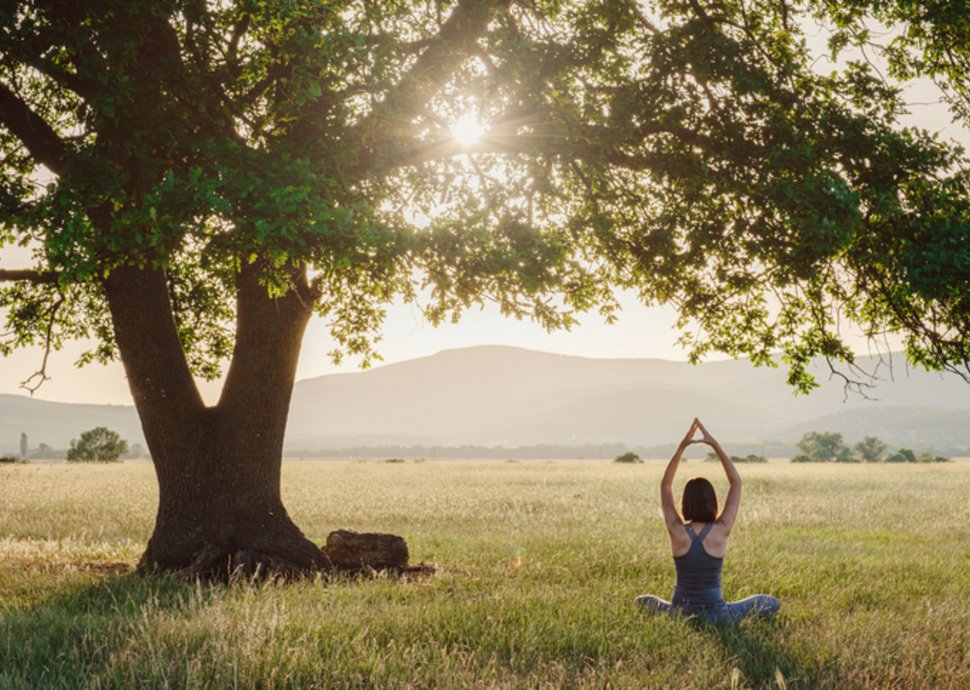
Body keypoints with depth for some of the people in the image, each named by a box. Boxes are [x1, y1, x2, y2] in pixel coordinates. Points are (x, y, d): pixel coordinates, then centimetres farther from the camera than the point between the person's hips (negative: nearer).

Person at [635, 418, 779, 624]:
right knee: (772, 603, 16)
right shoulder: (721, 531, -12)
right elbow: (736, 482, -3)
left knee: (642, 601, 31)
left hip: (679, 614, 1)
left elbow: (665, 485, 2)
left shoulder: (677, 531, -10)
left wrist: (682, 446, -4)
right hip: (716, 616, -1)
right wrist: (715, 444, -5)